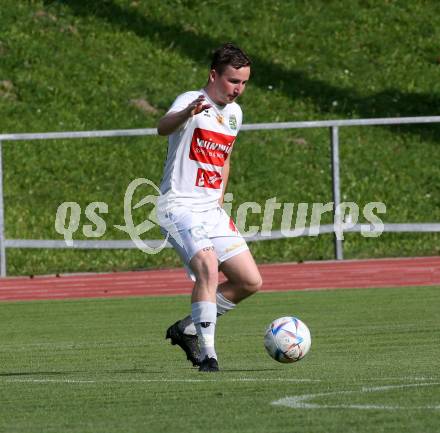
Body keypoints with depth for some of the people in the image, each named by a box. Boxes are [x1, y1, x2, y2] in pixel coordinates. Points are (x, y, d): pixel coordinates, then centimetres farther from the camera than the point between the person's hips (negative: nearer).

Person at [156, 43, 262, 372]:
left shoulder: (234, 113, 12)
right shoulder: (192, 101, -13)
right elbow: (163, 128, -35)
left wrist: (220, 201, 18)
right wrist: (187, 113, -57)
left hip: (211, 210, 8)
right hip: (179, 206, -8)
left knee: (250, 282, 3)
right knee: (208, 265, -29)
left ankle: (188, 329, 18)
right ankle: (206, 353, -24)